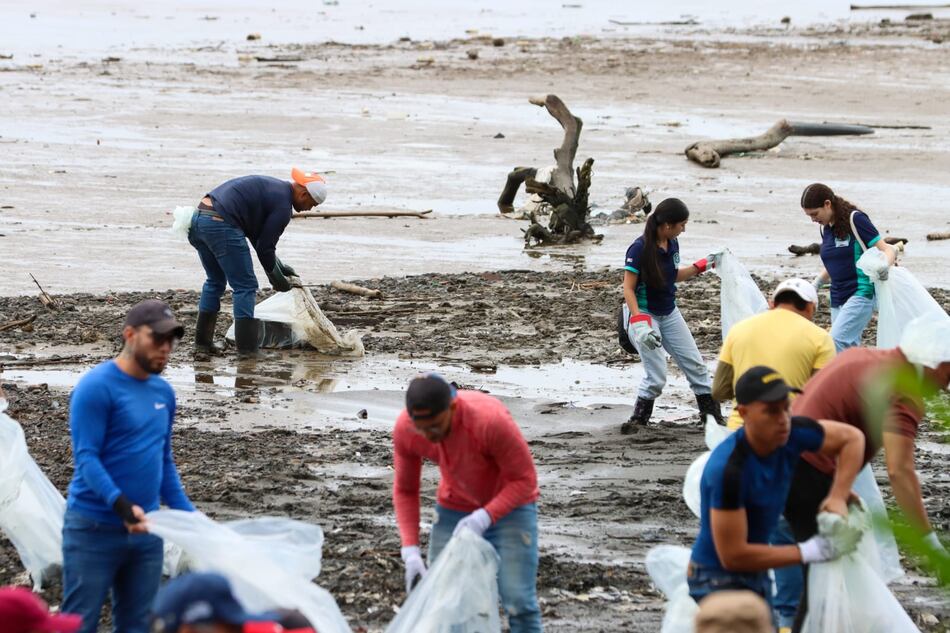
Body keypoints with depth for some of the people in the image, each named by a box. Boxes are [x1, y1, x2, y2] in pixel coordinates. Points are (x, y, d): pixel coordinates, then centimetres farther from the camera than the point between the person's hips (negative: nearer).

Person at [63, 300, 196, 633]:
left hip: (146, 531, 7)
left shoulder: (163, 392, 11)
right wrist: (121, 505, -30)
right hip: (94, 530, -7)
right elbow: (86, 458, -17)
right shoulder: (97, 387, -11)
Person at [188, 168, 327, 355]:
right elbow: (265, 247, -3)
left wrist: (280, 267, 29)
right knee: (245, 286, 1)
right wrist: (277, 278, 12)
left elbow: (258, 237, 29)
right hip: (221, 225, -10)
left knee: (215, 281, 22)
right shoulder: (283, 205, -5)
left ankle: (203, 340, 24)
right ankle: (247, 347, 2)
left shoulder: (275, 187, 24)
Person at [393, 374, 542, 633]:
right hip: (456, 510, 4)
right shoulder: (405, 429, -21)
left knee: (518, 601, -14)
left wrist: (484, 518, -35)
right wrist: (410, 551, -17)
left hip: (511, 505, -4)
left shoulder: (490, 420, -36)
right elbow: (405, 490, -7)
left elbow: (525, 479, -23)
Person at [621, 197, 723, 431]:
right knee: (657, 376, -11)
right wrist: (639, 323, -30)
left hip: (669, 313, 7)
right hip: (644, 314, -7)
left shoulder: (672, 244, -1)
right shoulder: (640, 248, -23)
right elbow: (628, 289, -21)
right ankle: (638, 418, 8)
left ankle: (711, 414, 18)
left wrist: (702, 266, 11)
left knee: (695, 364, 7)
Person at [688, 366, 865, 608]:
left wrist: (838, 497, -8)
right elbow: (733, 556, -29)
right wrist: (810, 552, -24)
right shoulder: (727, 469, -31)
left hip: (756, 574, 8)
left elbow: (852, 438, 7)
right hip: (718, 579, -8)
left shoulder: (792, 432, -12)